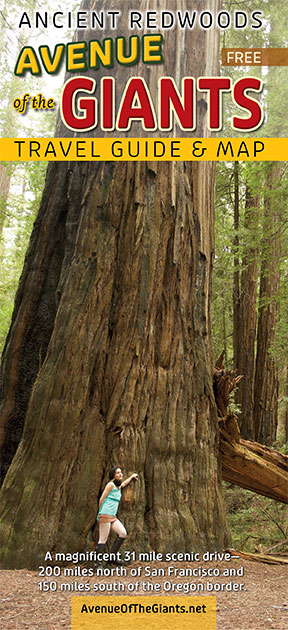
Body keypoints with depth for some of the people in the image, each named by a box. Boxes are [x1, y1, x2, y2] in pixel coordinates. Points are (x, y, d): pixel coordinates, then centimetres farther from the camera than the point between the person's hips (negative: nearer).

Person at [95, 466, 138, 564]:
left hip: (113, 517, 8)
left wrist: (132, 476, 56)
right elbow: (101, 499, -3)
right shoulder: (110, 484, -5)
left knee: (123, 533, -7)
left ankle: (112, 556, 1)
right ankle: (98, 562, -9)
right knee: (103, 540, -10)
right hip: (105, 515, -8)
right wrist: (101, 513, 6)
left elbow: (124, 483, 45)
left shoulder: (118, 486, 19)